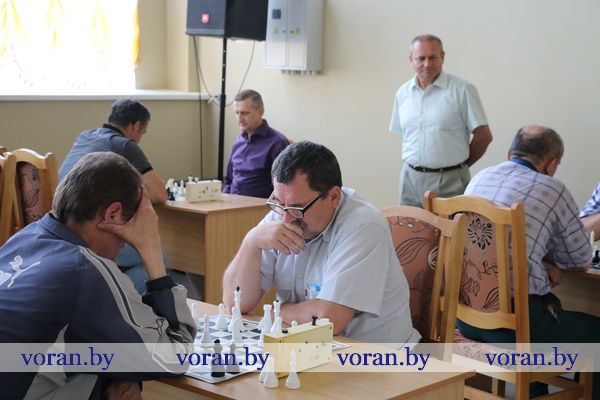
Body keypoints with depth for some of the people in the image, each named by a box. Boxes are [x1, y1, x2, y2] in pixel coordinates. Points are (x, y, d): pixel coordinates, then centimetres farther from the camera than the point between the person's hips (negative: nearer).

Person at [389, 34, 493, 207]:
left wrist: (460, 165, 5)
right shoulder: (403, 93, 8)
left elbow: (483, 136, -4)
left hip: (450, 181, -4)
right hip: (411, 178, 4)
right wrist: (420, 162, 10)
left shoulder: (462, 90, -6)